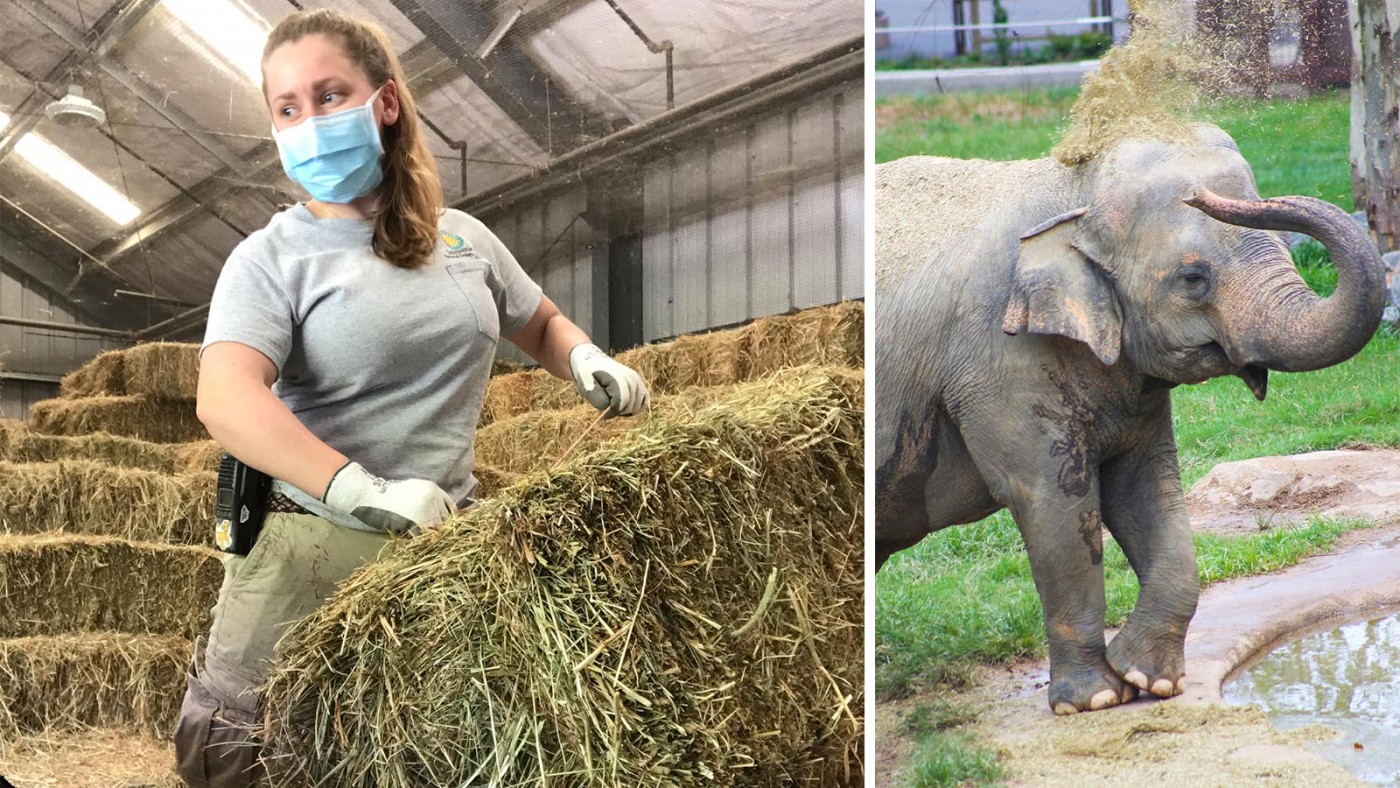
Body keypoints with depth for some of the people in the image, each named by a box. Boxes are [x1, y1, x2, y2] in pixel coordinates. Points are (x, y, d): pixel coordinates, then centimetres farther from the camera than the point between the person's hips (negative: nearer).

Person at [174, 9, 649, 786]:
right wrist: (361, 490, -37)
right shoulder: (273, 258, -6)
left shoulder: (460, 236, 10)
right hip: (314, 542, -3)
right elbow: (225, 401, -23)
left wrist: (587, 359, 2)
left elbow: (542, 326, 27)